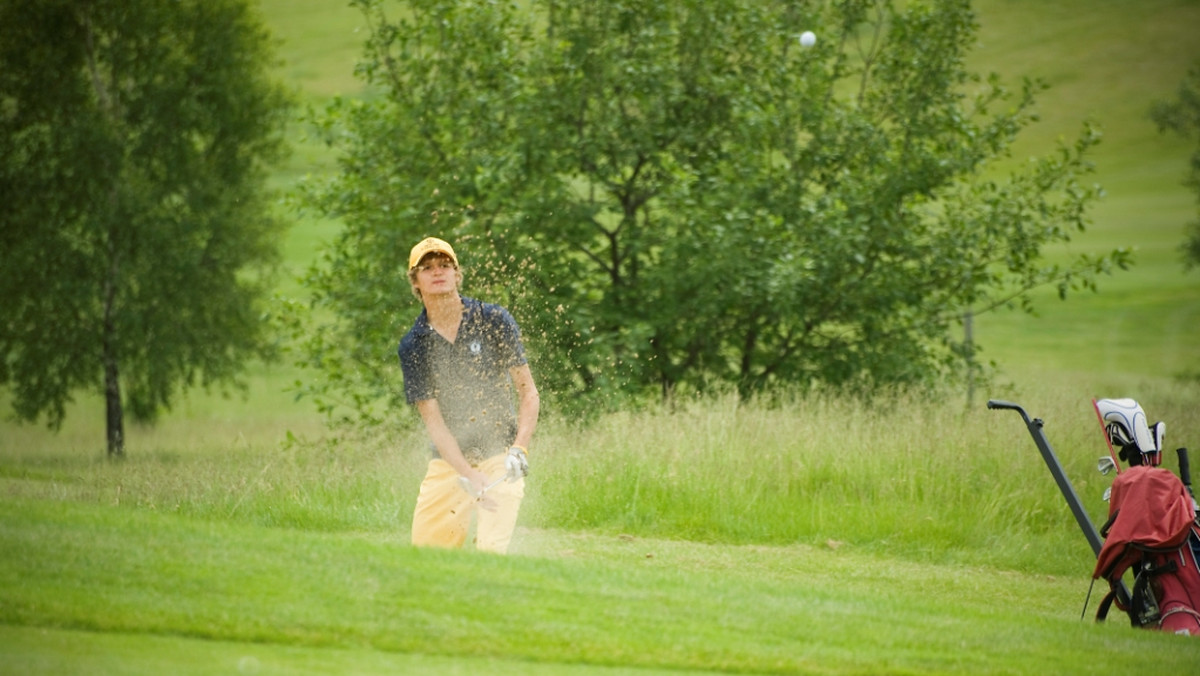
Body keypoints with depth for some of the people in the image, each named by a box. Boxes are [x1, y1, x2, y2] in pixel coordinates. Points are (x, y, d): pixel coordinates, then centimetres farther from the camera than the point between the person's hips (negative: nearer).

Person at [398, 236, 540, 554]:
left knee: (490, 551, -17)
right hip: (448, 462, 2)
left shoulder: (493, 320, -3)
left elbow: (528, 391, 0)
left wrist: (520, 449, -15)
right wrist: (469, 476, -19)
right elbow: (434, 422, -6)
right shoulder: (412, 346, -2)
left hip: (500, 457, -2)